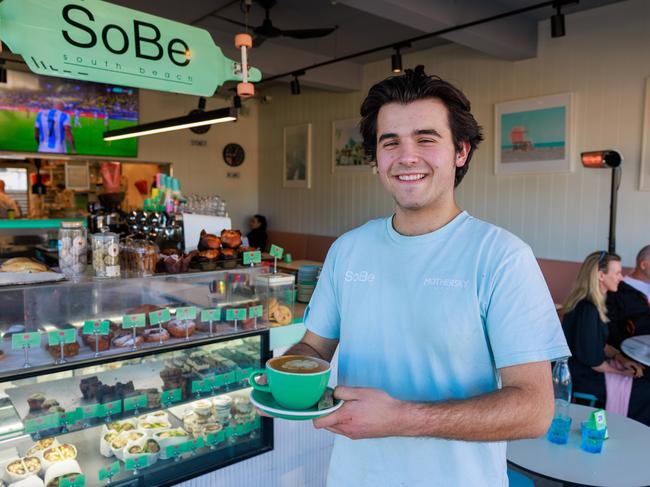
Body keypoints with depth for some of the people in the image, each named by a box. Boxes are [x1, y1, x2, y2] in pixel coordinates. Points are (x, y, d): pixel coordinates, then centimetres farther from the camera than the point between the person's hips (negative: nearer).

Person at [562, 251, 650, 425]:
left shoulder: (591, 305, 7)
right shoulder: (587, 309, -25)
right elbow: (591, 358, -22)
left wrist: (620, 357, 1)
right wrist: (619, 370, -7)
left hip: (588, 372, 9)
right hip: (584, 380, -9)